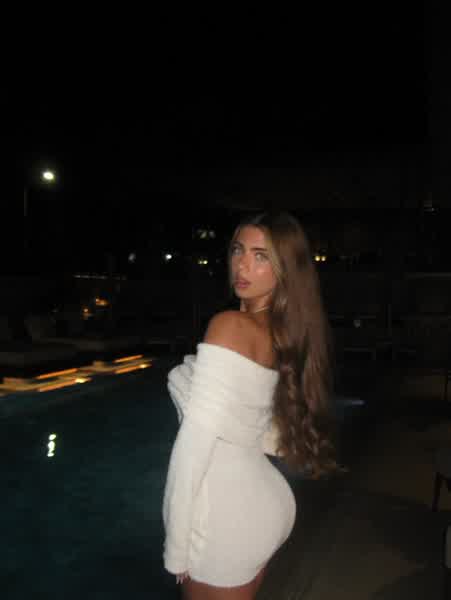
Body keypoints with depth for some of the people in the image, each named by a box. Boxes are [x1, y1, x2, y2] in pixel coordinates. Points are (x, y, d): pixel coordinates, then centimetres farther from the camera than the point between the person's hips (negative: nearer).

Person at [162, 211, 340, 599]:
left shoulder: (229, 325, -19)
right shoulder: (289, 334, 5)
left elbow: (197, 438, -22)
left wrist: (177, 547, -15)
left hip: (224, 512, -8)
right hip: (265, 500, 8)